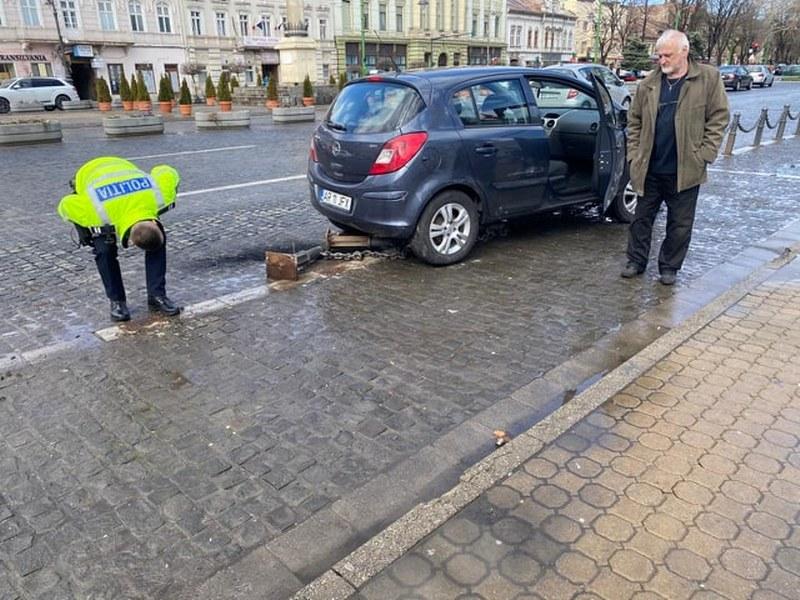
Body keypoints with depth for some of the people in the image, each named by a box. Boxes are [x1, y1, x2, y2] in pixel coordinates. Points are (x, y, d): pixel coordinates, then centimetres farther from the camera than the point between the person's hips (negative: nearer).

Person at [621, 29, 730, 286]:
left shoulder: (708, 79, -3)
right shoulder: (648, 84, 4)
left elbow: (718, 117, -3)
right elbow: (635, 122, 9)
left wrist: (704, 154, -10)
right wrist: (634, 155, 2)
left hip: (685, 169, -2)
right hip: (649, 168, 3)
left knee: (680, 223, 8)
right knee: (642, 217, 10)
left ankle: (669, 266, 21)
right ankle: (636, 261, 24)